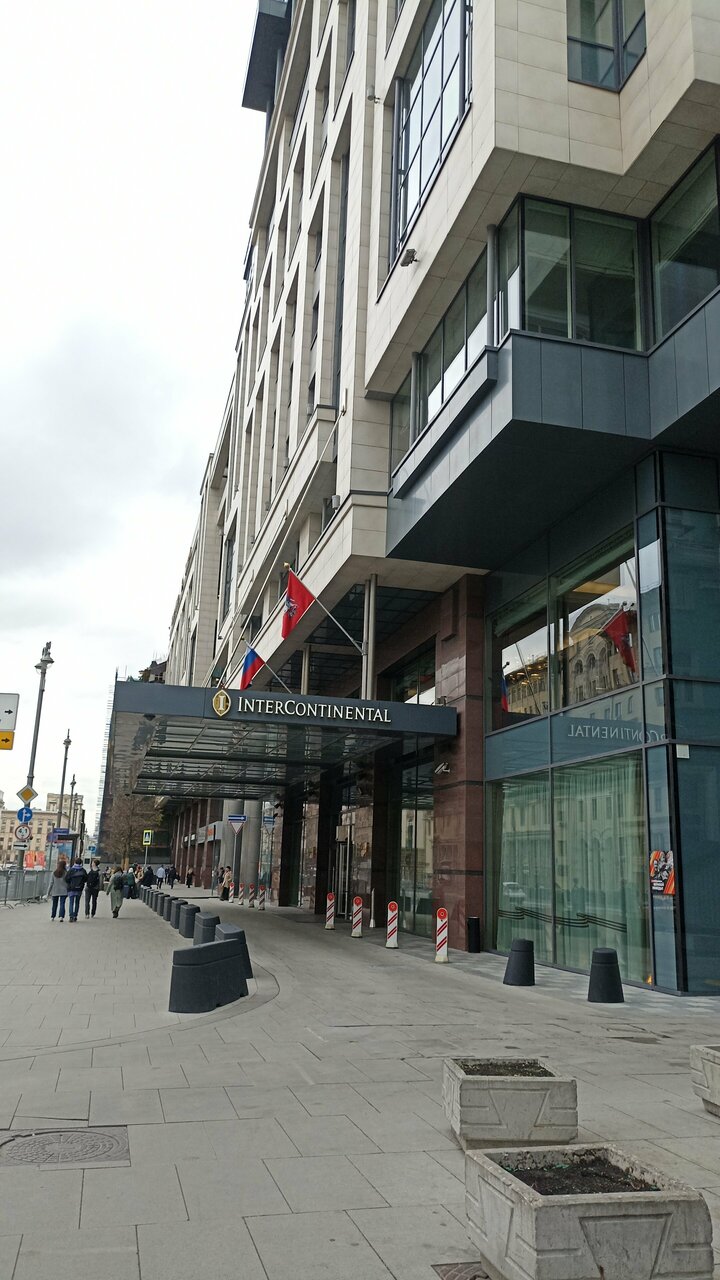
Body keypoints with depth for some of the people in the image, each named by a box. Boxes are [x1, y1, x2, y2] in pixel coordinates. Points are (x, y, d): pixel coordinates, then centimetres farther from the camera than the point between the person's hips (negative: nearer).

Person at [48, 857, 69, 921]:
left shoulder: (54, 872, 1)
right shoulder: (66, 873, -7)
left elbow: (51, 883, 3)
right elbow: (68, 882, -6)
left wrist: (49, 892, 9)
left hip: (55, 891, 3)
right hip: (63, 891, -3)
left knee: (54, 904, 16)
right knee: (62, 904, -1)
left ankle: (52, 917, 22)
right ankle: (61, 916, -12)